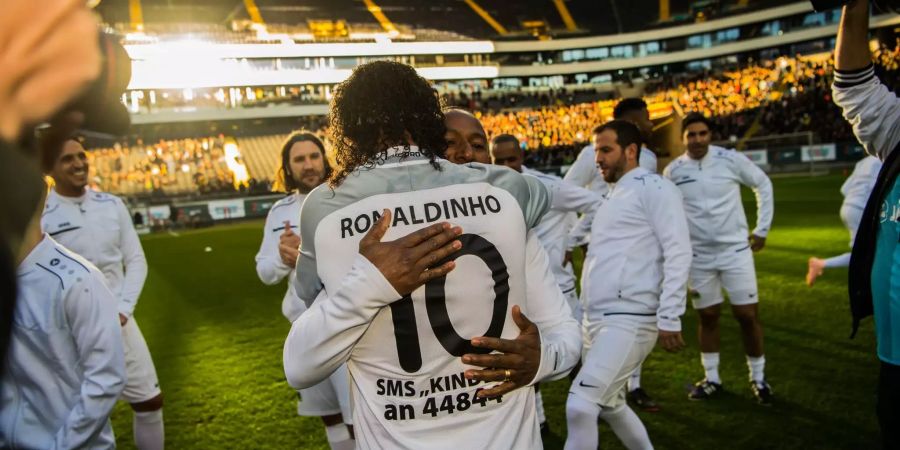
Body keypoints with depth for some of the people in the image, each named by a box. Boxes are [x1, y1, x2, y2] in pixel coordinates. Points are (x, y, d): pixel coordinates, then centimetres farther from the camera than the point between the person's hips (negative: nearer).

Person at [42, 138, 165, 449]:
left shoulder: (112, 205, 5)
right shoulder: (38, 217, -9)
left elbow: (136, 261, 6)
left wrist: (123, 310, -6)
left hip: (119, 323, 4)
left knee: (149, 401, 11)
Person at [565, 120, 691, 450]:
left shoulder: (654, 188, -6)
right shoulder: (611, 196, 20)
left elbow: (678, 253, -14)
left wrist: (669, 319, -19)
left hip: (629, 320, -9)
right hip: (596, 321, 10)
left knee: (580, 405, -16)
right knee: (610, 406, 20)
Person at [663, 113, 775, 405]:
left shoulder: (731, 160, -8)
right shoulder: (673, 171, -4)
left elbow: (763, 185, 6)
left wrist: (762, 229, 6)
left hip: (735, 250, -1)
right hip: (698, 255, 1)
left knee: (748, 315, 0)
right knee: (708, 317, 9)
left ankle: (758, 378, 19)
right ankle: (712, 379, 24)